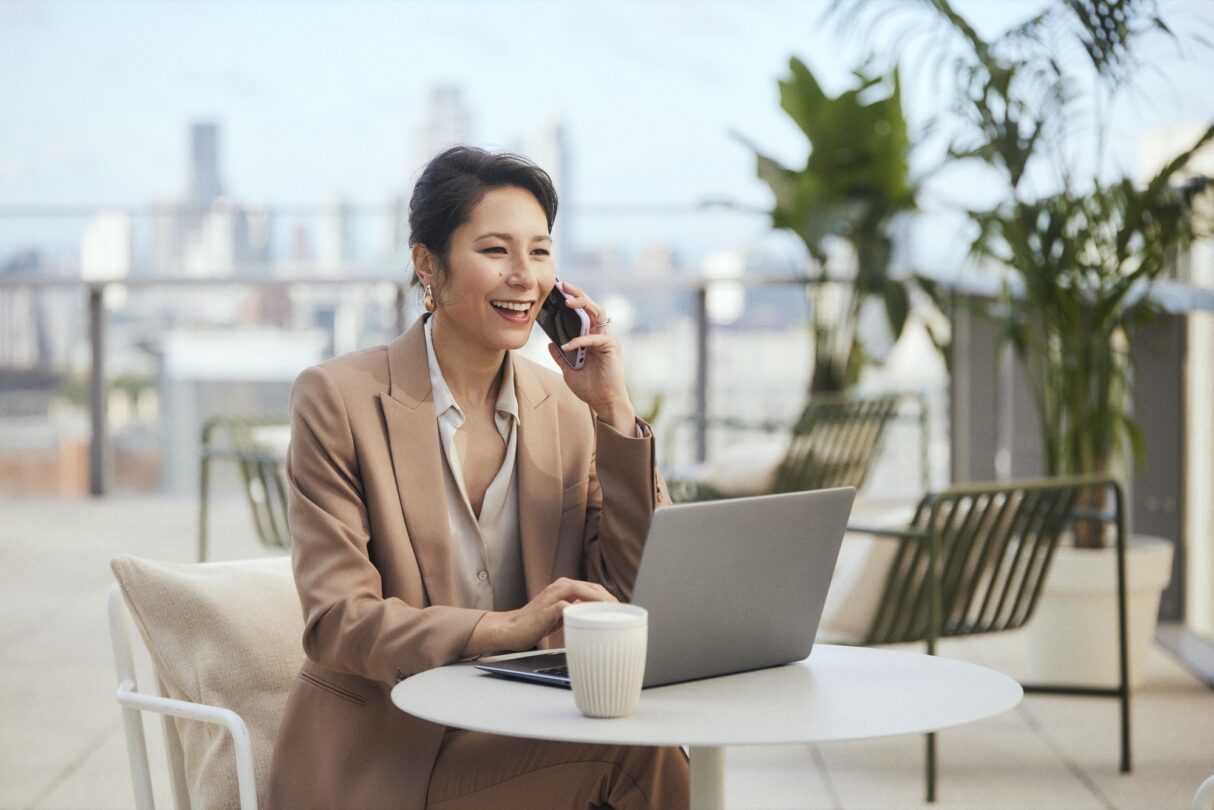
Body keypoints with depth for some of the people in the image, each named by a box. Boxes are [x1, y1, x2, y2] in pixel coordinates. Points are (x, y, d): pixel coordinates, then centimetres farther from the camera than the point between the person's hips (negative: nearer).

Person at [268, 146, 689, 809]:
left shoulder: (566, 411, 8)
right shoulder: (337, 399, -6)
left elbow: (631, 595, 1)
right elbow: (335, 624, -13)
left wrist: (614, 412, -6)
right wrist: (507, 628, -28)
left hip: (520, 740, 5)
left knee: (654, 752, -26)